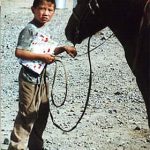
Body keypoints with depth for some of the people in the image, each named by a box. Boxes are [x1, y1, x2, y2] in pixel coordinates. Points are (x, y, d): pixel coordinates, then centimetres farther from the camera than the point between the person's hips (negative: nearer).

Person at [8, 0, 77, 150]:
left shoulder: (45, 29, 9)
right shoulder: (29, 29, -17)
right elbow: (19, 52, -24)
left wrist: (63, 48, 8)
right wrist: (42, 57, -25)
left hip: (42, 78, 9)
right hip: (30, 79, -9)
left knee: (42, 115, 17)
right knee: (27, 116, -6)